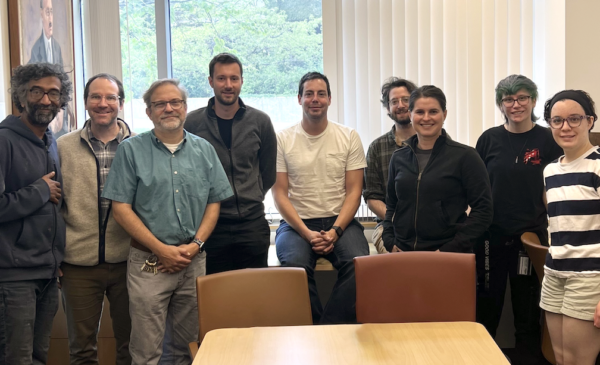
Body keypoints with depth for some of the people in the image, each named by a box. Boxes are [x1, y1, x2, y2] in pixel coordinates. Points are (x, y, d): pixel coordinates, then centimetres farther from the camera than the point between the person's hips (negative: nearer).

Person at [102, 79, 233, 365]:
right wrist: (162, 249, -11)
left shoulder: (204, 150, 9)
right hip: (148, 262, -3)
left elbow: (214, 203, 10)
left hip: (194, 261, 3)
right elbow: (121, 209, -5)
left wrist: (195, 244, -6)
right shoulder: (131, 150, 0)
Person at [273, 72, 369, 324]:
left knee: (358, 262, -30)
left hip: (340, 221, 1)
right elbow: (280, 194, 0)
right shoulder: (283, 140, 5)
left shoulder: (349, 137, 7)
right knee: (294, 264, -32)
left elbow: (353, 191, 3)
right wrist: (307, 233, -13)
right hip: (296, 223, -1)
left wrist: (335, 231, -13)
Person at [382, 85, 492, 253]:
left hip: (450, 256, -3)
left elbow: (482, 209, -7)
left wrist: (451, 248, -14)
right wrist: (390, 242, 1)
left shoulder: (464, 156, -4)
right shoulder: (399, 158, 8)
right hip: (403, 253, 3)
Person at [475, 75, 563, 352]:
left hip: (531, 236, -1)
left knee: (527, 307, 10)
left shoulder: (548, 140, -2)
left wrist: (552, 227, -6)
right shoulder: (489, 139, 3)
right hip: (491, 235, 2)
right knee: (486, 305, 11)